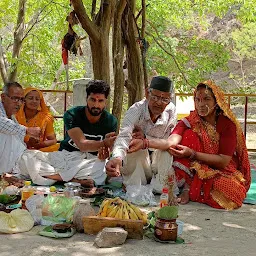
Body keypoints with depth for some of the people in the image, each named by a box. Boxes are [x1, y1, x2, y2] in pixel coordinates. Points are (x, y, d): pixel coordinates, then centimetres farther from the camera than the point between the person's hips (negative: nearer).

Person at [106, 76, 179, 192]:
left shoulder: (171, 111, -13)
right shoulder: (136, 110, -21)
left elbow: (170, 141, -16)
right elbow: (123, 136, -40)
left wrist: (145, 139, -31)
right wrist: (116, 157, -61)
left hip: (160, 163, 2)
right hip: (135, 165, -2)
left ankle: (159, 190, -15)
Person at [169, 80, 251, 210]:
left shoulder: (228, 124, -10)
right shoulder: (190, 122, -5)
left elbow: (223, 161, -17)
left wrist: (192, 154, -29)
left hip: (222, 172, -1)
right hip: (196, 172, 2)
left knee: (228, 192, -35)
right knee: (189, 135, -20)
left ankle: (191, 191, -9)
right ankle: (186, 187, -23)